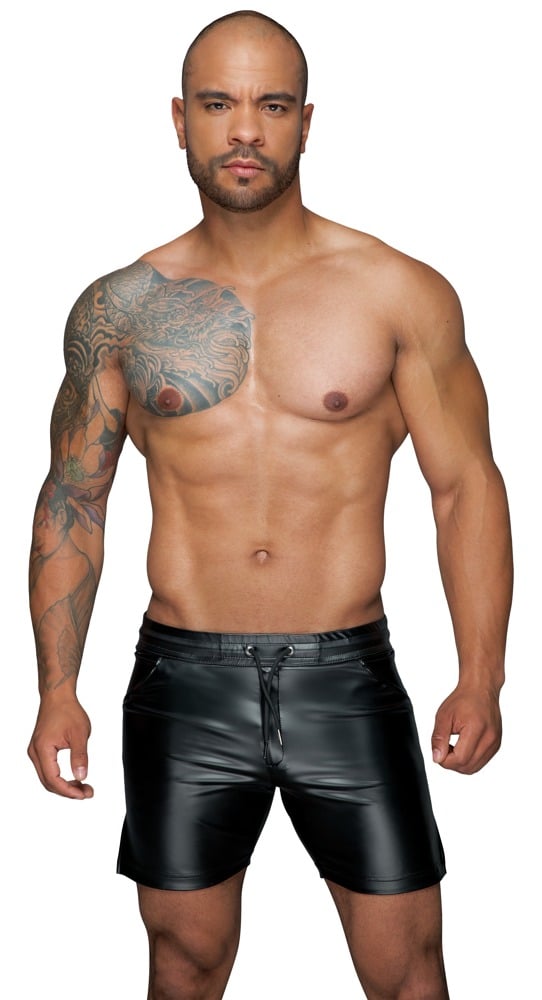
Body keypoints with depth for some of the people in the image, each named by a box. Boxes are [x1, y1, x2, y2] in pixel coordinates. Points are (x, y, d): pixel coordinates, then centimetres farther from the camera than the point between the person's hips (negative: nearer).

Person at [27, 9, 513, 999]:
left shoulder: (402, 295, -2)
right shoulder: (118, 309, 2)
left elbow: (466, 484, 1)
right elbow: (72, 501, 8)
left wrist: (479, 679, -6)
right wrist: (57, 688, 2)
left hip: (349, 680, -1)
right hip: (182, 685, 1)